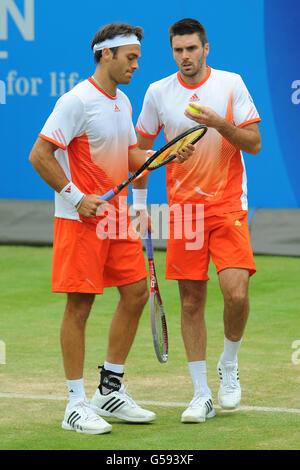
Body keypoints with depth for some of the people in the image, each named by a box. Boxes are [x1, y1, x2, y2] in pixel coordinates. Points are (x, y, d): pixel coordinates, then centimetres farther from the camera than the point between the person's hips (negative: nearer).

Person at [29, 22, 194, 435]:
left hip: (117, 216, 9)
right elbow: (39, 155, -16)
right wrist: (76, 197, -17)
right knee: (80, 305, -4)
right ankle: (76, 405, 2)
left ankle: (110, 391, 19)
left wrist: (170, 156, 3)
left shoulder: (123, 102, 13)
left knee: (136, 293, 8)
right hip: (81, 219, -9)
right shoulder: (77, 101, -14)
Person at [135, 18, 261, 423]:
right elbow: (142, 149, 14)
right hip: (182, 207, 2)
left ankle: (229, 366, 12)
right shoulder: (158, 92, 3)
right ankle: (201, 395, 10)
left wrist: (221, 124, -19)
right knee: (191, 301, 2)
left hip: (228, 204, -2)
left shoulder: (231, 84, -2)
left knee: (236, 292, -16)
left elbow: (254, 144, -3)